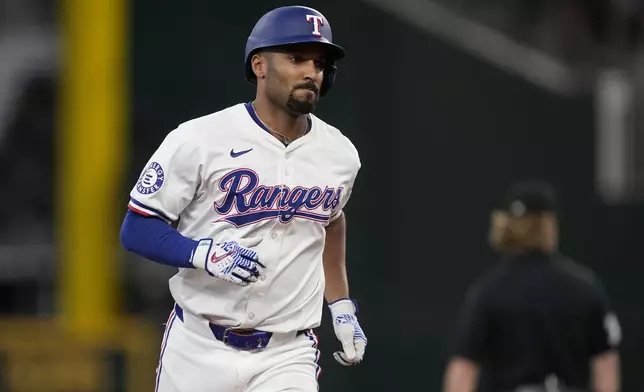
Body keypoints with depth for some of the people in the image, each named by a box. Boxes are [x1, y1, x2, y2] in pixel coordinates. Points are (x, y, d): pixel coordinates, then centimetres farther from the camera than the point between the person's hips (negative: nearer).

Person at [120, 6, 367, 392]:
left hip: (286, 357, 2)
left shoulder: (340, 154, 4)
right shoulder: (199, 140, -10)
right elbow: (137, 229, -7)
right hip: (199, 350, -2)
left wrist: (342, 306, 21)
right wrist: (203, 254, -23)